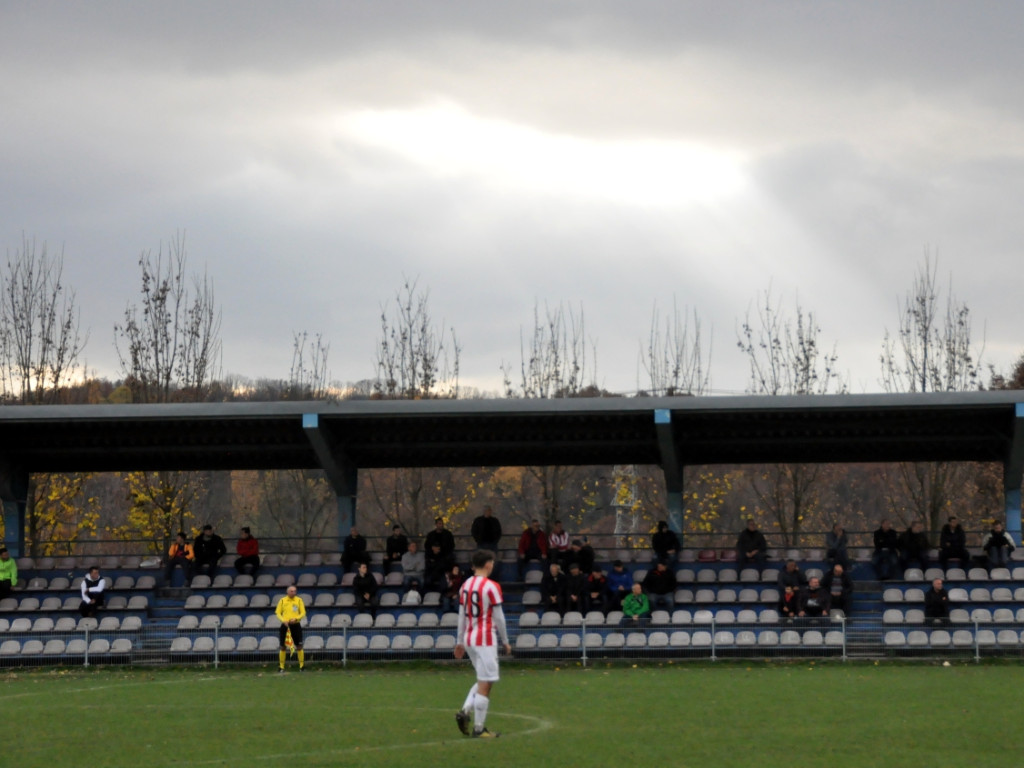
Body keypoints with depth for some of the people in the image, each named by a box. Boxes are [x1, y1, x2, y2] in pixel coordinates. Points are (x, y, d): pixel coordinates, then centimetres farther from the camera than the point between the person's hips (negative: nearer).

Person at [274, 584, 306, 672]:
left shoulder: (299, 600, 4)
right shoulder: (282, 600, 4)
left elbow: (303, 613, 2)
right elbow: (278, 613, 4)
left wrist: (295, 619, -15)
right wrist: (283, 620, -13)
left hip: (296, 625, 0)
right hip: (285, 625, 0)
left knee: (299, 646, -3)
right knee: (283, 647, 1)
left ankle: (302, 666, 4)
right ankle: (281, 667, 8)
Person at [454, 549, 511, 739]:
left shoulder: (465, 586, 8)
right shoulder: (491, 587, -12)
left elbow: (461, 615, 13)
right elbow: (498, 617, -9)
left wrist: (460, 642, 18)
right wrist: (505, 642, 1)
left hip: (469, 638, 8)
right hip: (486, 639, -8)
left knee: (483, 681, 19)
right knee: (485, 685, -2)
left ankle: (465, 711, 1)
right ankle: (479, 729, -2)